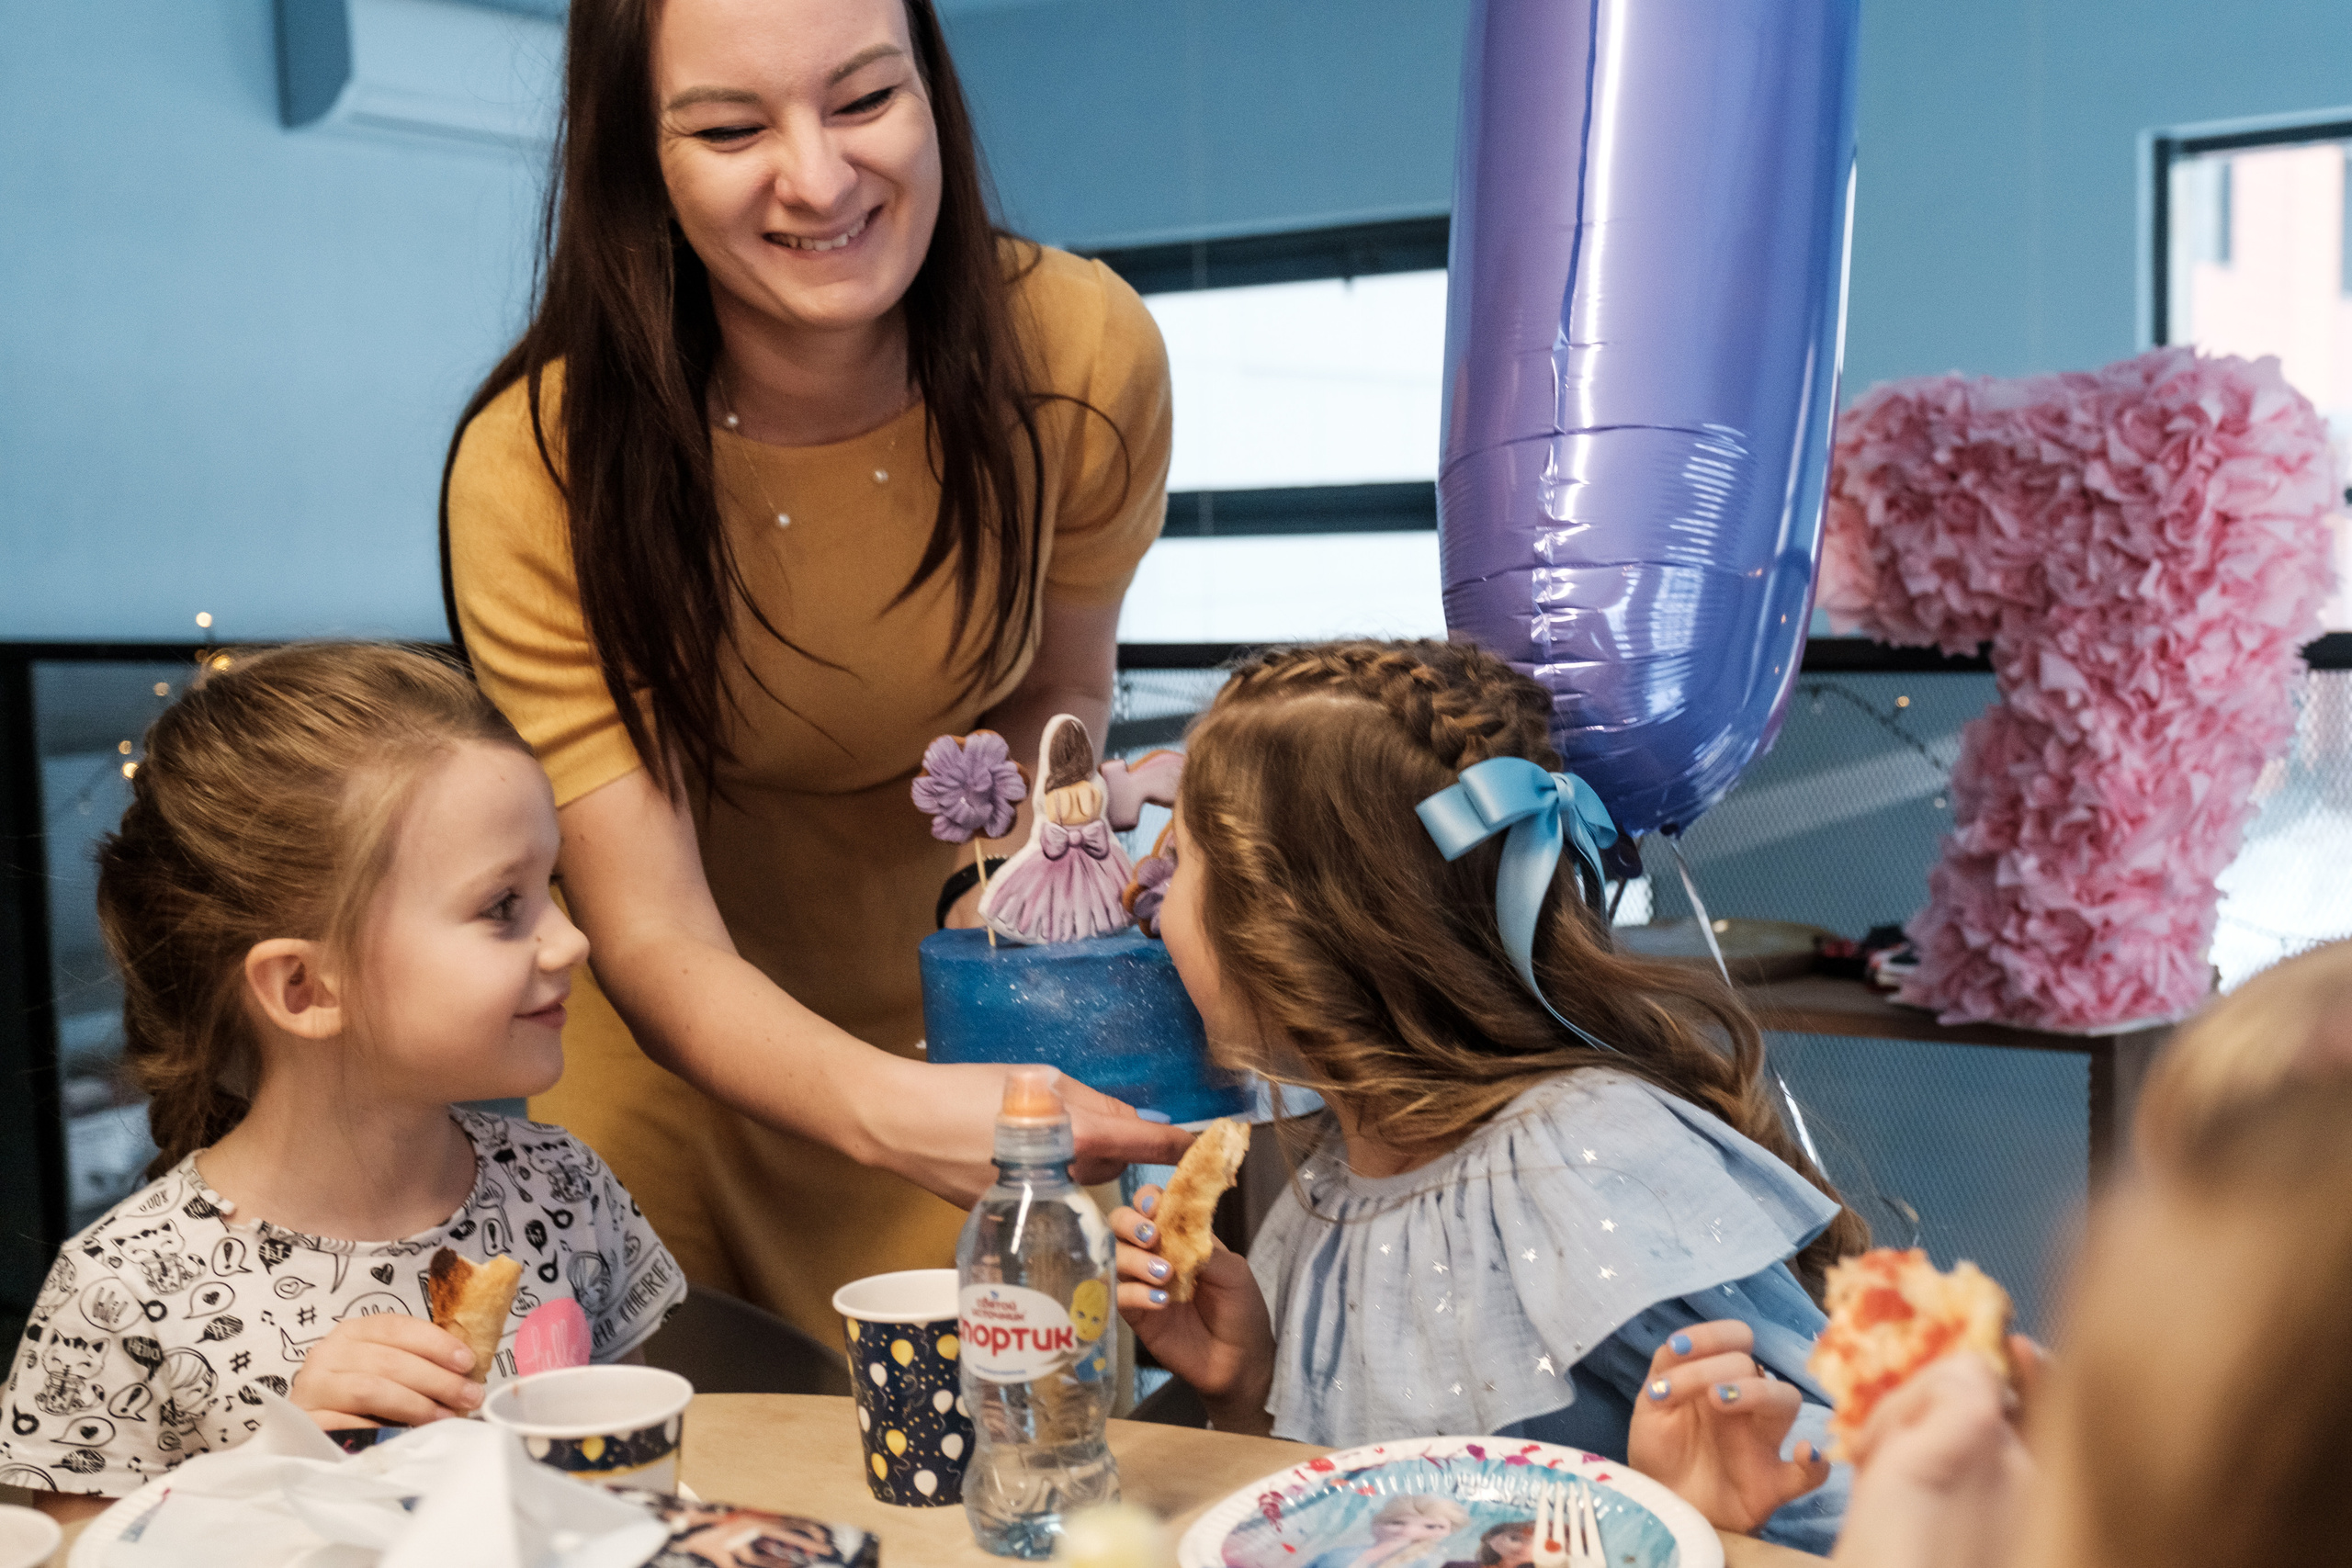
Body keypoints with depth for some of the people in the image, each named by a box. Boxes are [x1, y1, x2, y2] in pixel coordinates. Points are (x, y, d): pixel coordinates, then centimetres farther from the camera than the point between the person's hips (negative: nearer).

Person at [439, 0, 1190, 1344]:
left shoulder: (1083, 354, -19)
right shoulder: (540, 470, -27)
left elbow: (1059, 690, -2)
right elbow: (656, 944, -28)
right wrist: (896, 1112, -48)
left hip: (962, 1031, 2)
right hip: (676, 1064, -2)